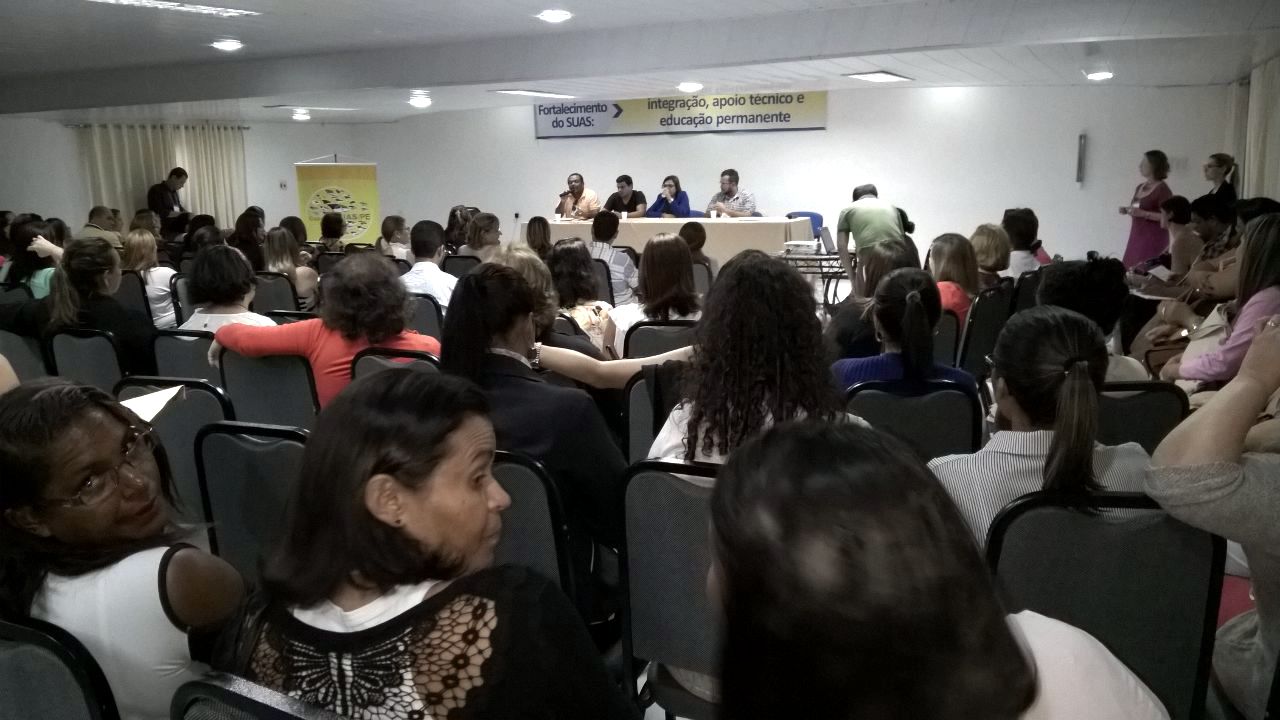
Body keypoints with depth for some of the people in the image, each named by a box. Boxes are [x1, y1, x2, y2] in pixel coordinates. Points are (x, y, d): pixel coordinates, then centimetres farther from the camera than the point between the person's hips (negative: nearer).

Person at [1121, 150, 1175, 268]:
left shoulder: (1163, 190, -11)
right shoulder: (1139, 187, 13)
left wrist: (1143, 214, -23)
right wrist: (1127, 210, 5)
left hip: (1154, 239, -8)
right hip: (1136, 236, 8)